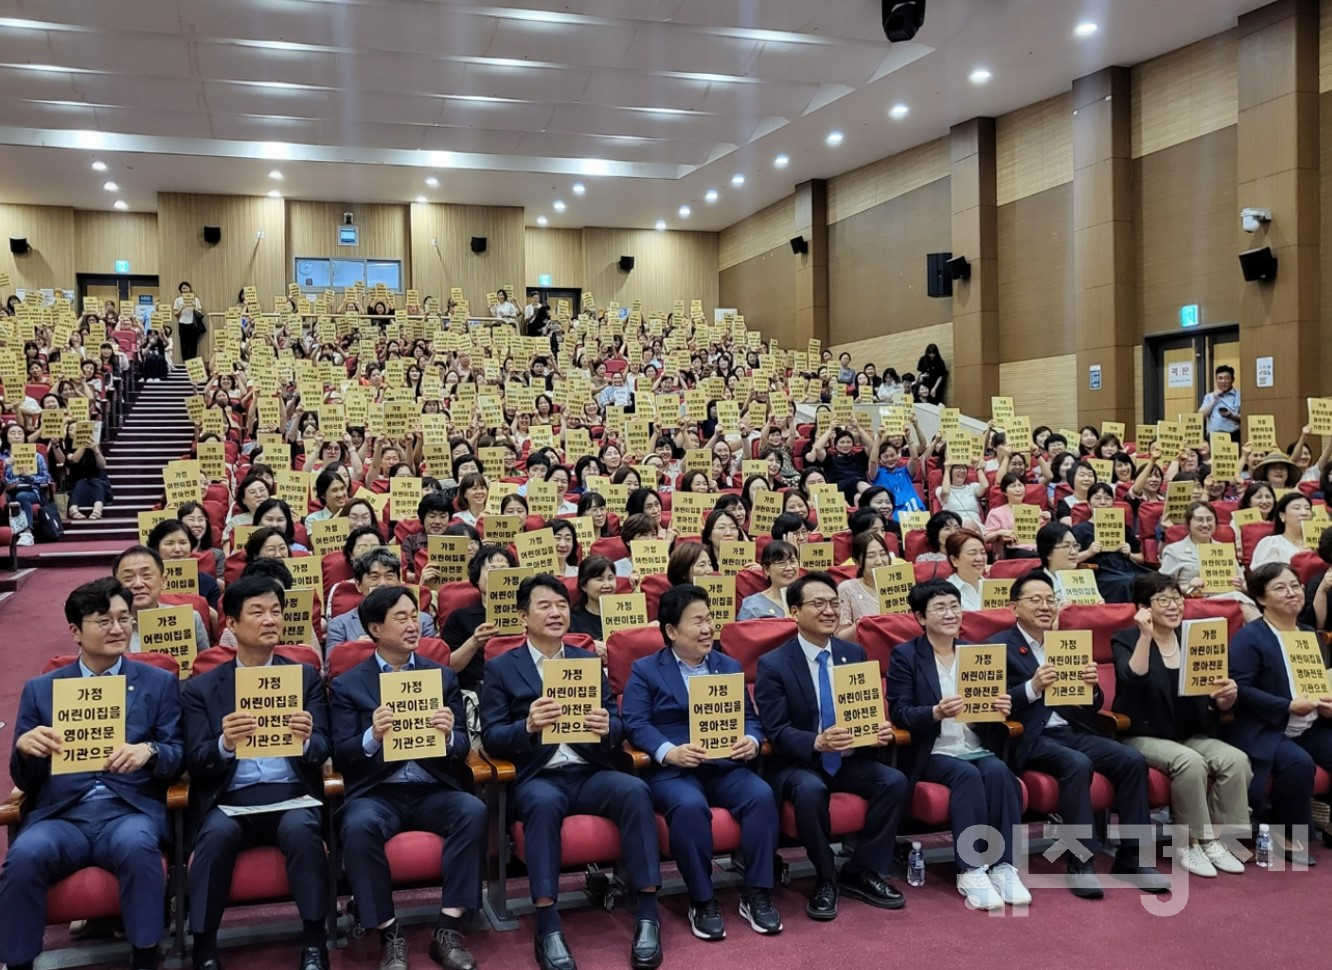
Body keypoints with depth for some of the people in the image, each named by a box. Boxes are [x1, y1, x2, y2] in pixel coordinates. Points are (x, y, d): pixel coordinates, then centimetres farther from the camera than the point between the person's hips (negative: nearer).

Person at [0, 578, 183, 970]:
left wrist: (149, 751, -16)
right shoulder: (40, 689, 15)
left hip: (130, 809, -1)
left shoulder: (159, 682, 12)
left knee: (136, 844, -35)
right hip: (60, 815, 1)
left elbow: (178, 758, 8)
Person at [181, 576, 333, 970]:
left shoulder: (306, 676, 11)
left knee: (301, 828, -32)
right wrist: (225, 744, -23)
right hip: (230, 799, 0)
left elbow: (323, 750, 2)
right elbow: (195, 763, 0)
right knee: (216, 832, -32)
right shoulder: (201, 687, 9)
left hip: (291, 794, 0)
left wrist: (306, 741, -23)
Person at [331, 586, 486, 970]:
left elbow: (462, 747, 7)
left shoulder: (443, 676, 12)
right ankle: (389, 935, -16)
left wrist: (448, 735, -17)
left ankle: (447, 929, -18)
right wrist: (372, 737, -21)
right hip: (376, 793, -1)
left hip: (434, 790, 2)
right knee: (358, 826, -34)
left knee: (473, 810, -29)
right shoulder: (348, 685, 7)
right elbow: (341, 757, 0)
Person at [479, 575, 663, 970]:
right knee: (544, 802, -37)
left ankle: (647, 915, -22)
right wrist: (527, 725, -22)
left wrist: (606, 726, -14)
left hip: (590, 772, 3)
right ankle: (548, 927, -31)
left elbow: (617, 728, 12)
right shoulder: (501, 668, 8)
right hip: (538, 778, -2)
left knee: (635, 790, -28)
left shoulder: (589, 661, 17)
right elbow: (491, 738, 0)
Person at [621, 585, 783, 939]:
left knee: (762, 795, -25)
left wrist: (752, 741, -12)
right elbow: (634, 724, -6)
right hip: (671, 770, -4)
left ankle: (756, 894, -10)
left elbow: (748, 717, 12)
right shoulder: (645, 670, 5)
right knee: (690, 805, -35)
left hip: (726, 766, 4)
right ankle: (702, 901, -16)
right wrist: (669, 752, -24)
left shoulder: (729, 666, 18)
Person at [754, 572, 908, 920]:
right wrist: (817, 742, -34)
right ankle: (825, 880, -10)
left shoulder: (854, 654, 7)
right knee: (810, 790, -36)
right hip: (798, 764, -5)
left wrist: (880, 729, -16)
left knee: (895, 781, -22)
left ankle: (861, 872, -3)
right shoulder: (773, 664, -8)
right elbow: (776, 731, -14)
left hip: (850, 760, 5)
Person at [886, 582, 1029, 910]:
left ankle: (1003, 866, -23)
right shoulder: (904, 655, 1)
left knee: (997, 771, -28)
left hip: (977, 749, 4)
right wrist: (936, 713, -27)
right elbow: (899, 712, -8)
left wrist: (1002, 708, -10)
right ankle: (970, 871, -27)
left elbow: (989, 706, 15)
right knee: (967, 774, -32)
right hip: (932, 753, -4)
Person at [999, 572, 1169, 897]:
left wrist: (1092, 686, -6)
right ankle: (1080, 861, -24)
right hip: (1031, 738, -6)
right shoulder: (1000, 647, 1)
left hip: (1072, 730, 6)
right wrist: (1032, 687, -24)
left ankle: (1131, 858, -8)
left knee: (1132, 760, -17)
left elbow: (1093, 705, 17)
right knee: (1078, 764, -33)